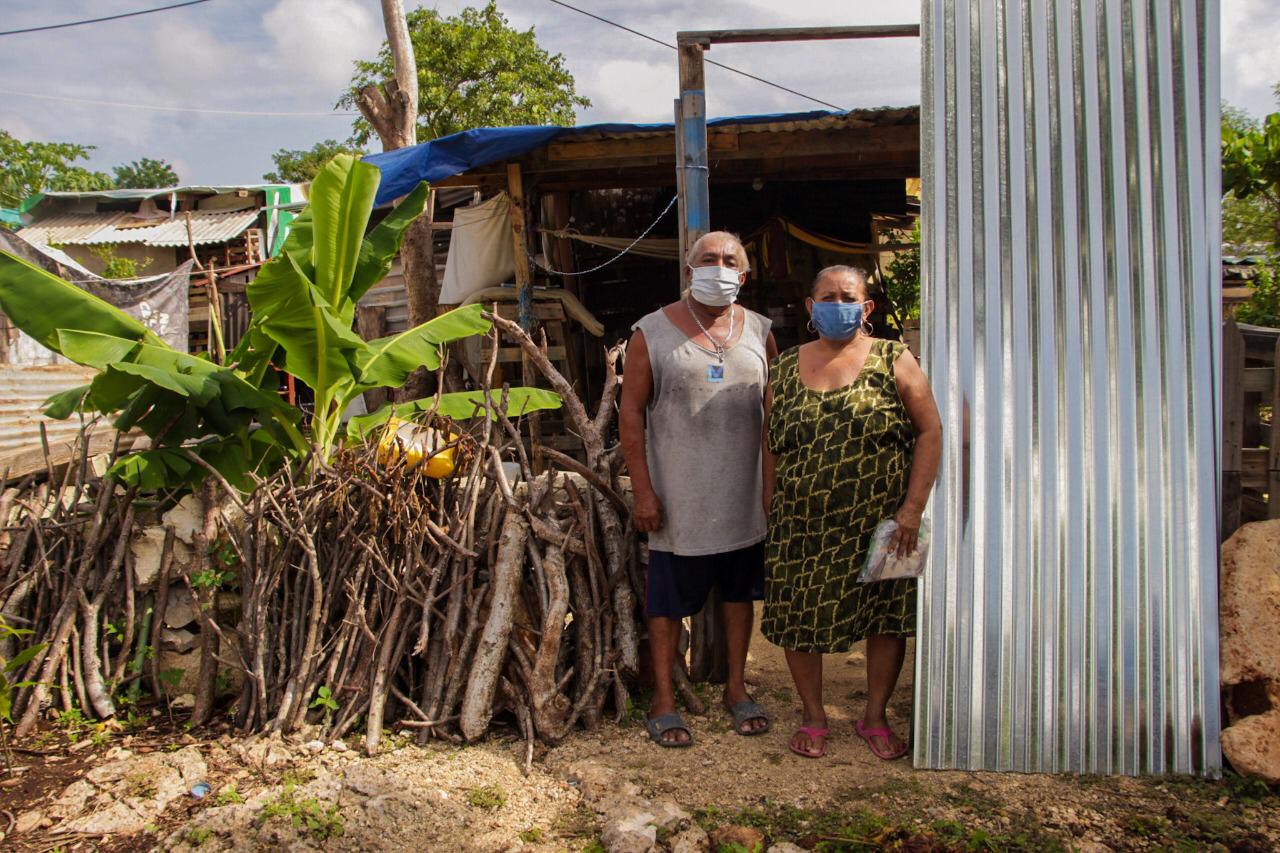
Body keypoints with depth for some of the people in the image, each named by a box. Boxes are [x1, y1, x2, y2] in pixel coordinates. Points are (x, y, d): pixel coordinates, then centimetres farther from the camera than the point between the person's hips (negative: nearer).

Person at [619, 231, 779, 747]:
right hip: (678, 496, -3)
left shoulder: (759, 333, 5)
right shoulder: (652, 333, -5)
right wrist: (643, 490, -10)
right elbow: (631, 413, -5)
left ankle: (736, 688, 31)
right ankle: (663, 699, 20)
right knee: (668, 598, 5)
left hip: (744, 495, 4)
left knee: (740, 591, 14)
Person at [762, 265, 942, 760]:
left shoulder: (894, 361, 0)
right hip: (803, 525, 2)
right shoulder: (785, 368, 7)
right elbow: (768, 441, 13)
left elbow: (930, 432, -3)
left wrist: (913, 506, -10)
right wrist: (771, 497, 4)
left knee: (887, 619, 8)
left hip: (881, 523, -1)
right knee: (799, 621, 6)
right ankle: (813, 718, 27)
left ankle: (875, 718, 28)